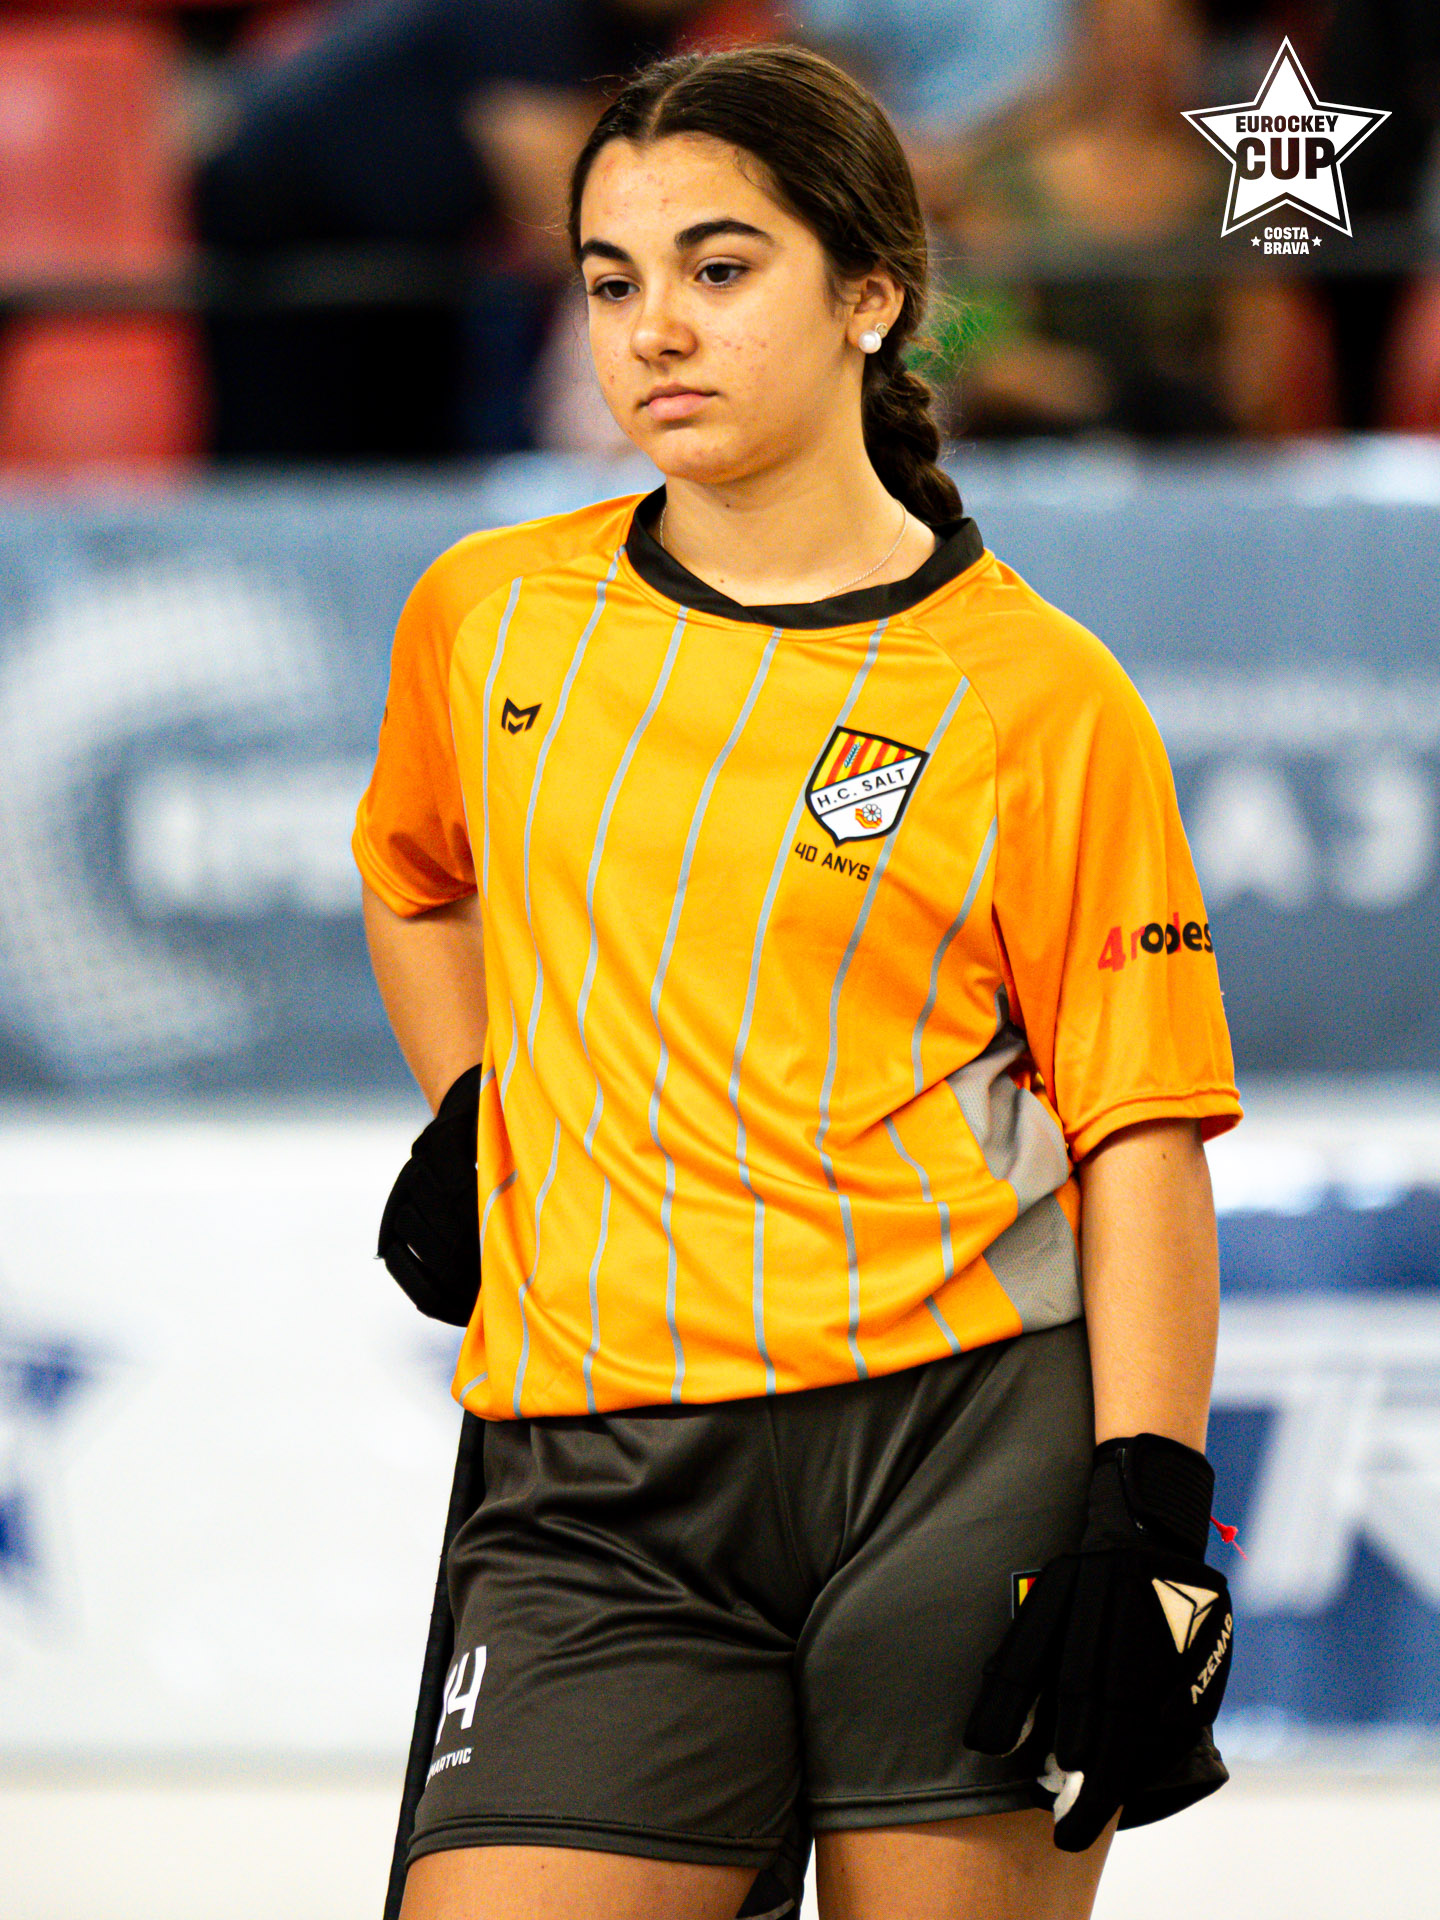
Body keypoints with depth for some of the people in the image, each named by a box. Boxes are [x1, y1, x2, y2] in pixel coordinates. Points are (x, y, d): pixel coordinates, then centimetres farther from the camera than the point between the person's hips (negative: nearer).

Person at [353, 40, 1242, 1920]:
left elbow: (1141, 1134, -3)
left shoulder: (1040, 694, -1)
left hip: (968, 1435, -3)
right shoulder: (487, 618, 10)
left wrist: (1150, 1526, -11)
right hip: (597, 1485, 3)